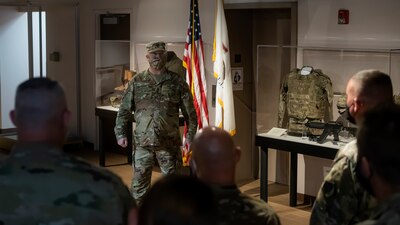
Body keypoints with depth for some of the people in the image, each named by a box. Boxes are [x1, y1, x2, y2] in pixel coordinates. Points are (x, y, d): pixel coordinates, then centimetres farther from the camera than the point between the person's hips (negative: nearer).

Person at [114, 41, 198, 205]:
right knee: (139, 181, 3)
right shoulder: (137, 81, 5)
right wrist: (120, 133, 1)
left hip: (169, 142, 0)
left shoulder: (177, 82, 3)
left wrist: (191, 136, 2)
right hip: (142, 142, 0)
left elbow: (190, 112, 6)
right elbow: (124, 110, 8)